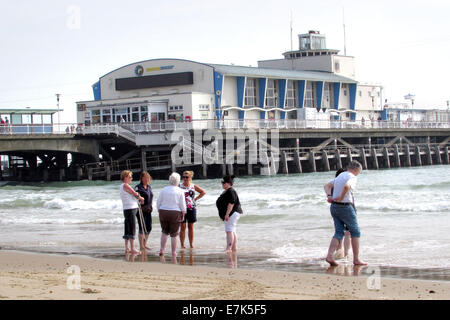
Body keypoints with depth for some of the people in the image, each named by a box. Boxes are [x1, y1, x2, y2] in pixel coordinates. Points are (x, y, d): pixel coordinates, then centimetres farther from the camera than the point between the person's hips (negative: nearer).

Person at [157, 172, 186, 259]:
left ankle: (162, 250, 11)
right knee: (174, 234, 3)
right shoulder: (180, 191, -4)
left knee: (165, 232, 18)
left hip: (163, 212, 2)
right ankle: (174, 253, 6)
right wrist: (183, 215, 4)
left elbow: (158, 203, 4)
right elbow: (182, 205, -5)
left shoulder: (164, 190, 3)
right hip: (175, 213, -2)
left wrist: (160, 212, 14)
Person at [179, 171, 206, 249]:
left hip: (191, 208, 2)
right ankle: (182, 244, 2)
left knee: (190, 227, 5)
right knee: (183, 227, -1)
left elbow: (203, 192, 15)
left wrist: (196, 198, 6)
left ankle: (191, 244, 10)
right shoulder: (179, 186, 0)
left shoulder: (193, 186, 6)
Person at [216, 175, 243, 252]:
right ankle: (234, 247, 17)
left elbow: (231, 203, -24)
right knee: (232, 231, 13)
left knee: (229, 231, -16)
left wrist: (227, 214, -26)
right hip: (231, 214, 12)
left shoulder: (231, 191, -16)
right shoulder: (226, 191, 19)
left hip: (232, 213, -12)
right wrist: (223, 215, 25)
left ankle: (228, 248, -22)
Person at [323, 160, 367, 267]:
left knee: (339, 233, 8)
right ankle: (356, 259, 6)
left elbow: (327, 186, 20)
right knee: (355, 232, 5)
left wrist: (329, 196, 4)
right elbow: (347, 186, -32)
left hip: (334, 207, 8)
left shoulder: (339, 176, 17)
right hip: (345, 207, -8)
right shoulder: (352, 177, -11)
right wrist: (341, 197, -19)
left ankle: (330, 256, -10)